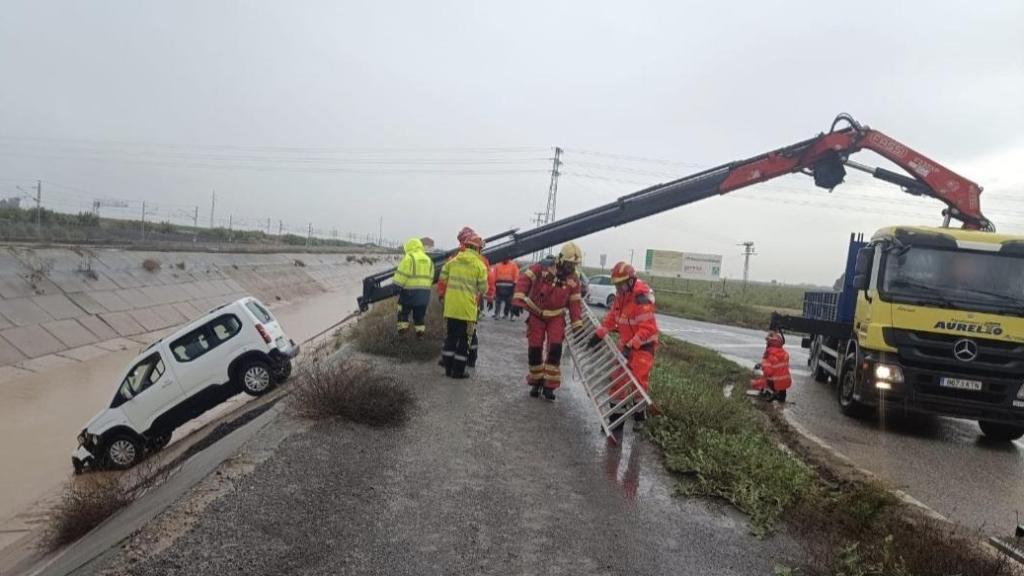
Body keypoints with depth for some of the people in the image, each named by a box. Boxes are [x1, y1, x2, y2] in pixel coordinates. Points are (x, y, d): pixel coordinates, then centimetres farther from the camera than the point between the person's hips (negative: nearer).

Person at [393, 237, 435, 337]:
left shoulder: (409, 258, -8)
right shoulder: (428, 260, 14)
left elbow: (402, 275, -12)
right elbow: (430, 277, 14)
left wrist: (398, 286, -3)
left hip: (410, 291, -5)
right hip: (424, 292, 5)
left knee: (404, 310, 9)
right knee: (420, 314, 13)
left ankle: (403, 327, 5)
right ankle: (420, 331, 12)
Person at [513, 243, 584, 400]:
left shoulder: (573, 279, -5)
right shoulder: (543, 267, -16)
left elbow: (575, 302, 1)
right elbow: (524, 280, -18)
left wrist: (577, 324, -2)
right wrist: (519, 299, -29)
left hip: (556, 317, 2)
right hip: (536, 314, -1)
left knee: (555, 349, -12)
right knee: (534, 349, -1)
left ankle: (549, 385, -1)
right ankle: (536, 382, 19)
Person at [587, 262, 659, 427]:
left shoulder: (642, 300, -26)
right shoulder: (621, 296, 1)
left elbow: (648, 328, -29)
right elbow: (611, 317, 12)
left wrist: (631, 346, -32)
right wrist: (599, 334, 6)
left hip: (643, 345, -8)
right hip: (626, 343, 9)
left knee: (638, 380, -12)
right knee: (617, 375, 12)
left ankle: (640, 414, 2)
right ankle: (618, 404, 26)